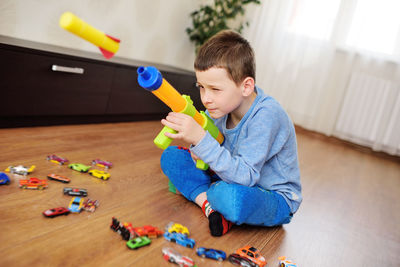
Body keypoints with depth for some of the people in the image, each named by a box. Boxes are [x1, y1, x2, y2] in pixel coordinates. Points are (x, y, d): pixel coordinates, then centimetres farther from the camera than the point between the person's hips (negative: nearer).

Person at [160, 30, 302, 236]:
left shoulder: (267, 115, -29)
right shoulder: (223, 103, -8)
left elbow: (245, 177, -36)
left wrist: (200, 138, -42)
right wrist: (198, 151, -15)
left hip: (275, 199, -7)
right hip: (233, 178, 7)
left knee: (231, 196, -43)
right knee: (171, 156, -2)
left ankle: (199, 193, -9)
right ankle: (208, 203, -17)